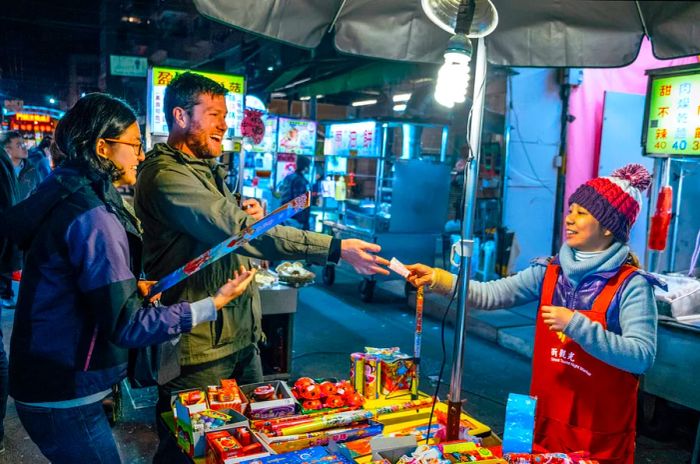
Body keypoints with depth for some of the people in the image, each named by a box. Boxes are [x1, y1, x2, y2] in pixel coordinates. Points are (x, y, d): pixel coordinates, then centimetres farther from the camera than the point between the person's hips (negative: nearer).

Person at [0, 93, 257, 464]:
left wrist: (134, 288, 6)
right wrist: (214, 303, -23)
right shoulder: (94, 218, -25)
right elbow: (127, 326, -25)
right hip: (65, 399, -9)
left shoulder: (68, 198, 5)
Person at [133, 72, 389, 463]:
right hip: (200, 347, -9)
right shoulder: (166, 176, -19)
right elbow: (238, 230, -30)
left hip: (242, 337, 9)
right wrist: (337, 249, -33)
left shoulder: (208, 171, 14)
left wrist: (249, 217, -1)